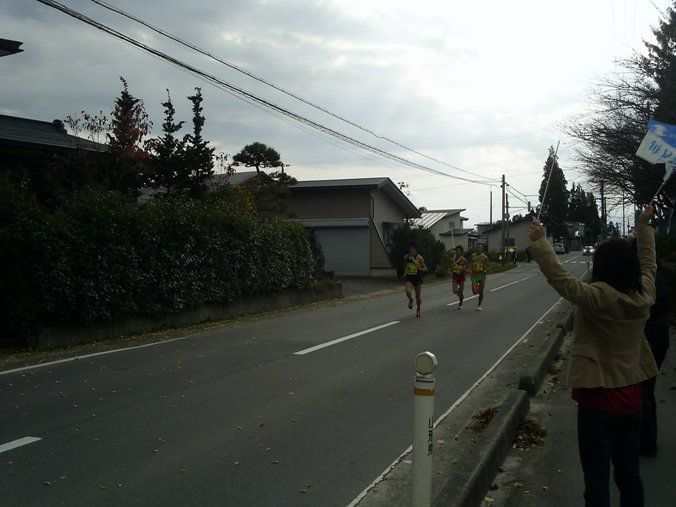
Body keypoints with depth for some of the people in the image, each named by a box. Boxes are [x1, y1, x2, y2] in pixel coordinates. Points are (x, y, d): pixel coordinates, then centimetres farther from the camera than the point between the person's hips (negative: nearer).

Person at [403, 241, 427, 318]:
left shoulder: (419, 258, -10)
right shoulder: (406, 257, 0)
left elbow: (425, 269, -6)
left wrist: (419, 268, -25)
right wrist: (405, 272, 3)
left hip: (418, 279, -2)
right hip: (409, 279, 2)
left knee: (418, 297, 6)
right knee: (408, 292, -26)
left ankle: (418, 309, 35)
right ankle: (411, 300, 10)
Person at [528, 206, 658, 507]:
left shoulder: (597, 298, -22)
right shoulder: (643, 297, -3)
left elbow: (558, 278, -26)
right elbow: (648, 262, 14)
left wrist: (539, 241, -21)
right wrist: (644, 226, 27)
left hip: (598, 401, -6)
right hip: (631, 398, 6)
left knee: (597, 480, 5)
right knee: (629, 475, 20)